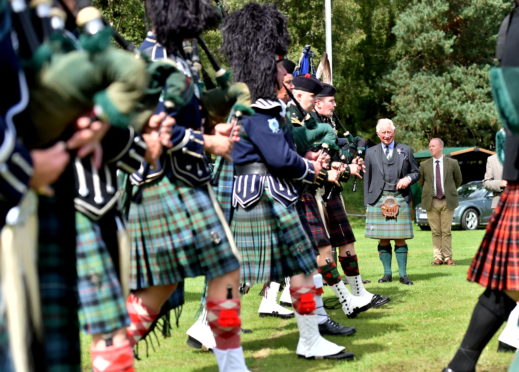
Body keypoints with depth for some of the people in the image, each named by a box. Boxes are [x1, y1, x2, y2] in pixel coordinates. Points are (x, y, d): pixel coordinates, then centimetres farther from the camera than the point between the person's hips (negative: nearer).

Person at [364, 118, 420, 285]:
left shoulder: (406, 150, 13)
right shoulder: (371, 153, 13)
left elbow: (416, 172, 16)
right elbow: (367, 178, 12)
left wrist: (408, 179, -7)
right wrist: (367, 202, 5)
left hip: (400, 198, 0)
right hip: (378, 200, 1)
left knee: (400, 239, -2)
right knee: (383, 239, 0)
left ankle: (403, 274, 3)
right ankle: (387, 273, 8)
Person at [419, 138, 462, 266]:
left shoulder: (452, 163, 2)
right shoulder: (424, 165, 5)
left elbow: (458, 180, 15)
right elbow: (420, 182, 17)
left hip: (447, 202, -1)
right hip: (431, 202, 1)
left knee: (446, 231, 0)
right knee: (435, 232, 3)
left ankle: (448, 257, 5)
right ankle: (437, 257, 7)